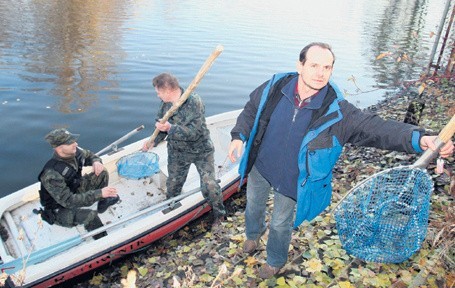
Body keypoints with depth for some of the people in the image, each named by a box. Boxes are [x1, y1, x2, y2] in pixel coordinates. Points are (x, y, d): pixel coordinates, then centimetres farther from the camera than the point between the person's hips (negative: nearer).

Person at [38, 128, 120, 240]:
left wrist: (96, 162, -17)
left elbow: (89, 155, 8)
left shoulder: (75, 152, -15)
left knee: (102, 173, -5)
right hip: (60, 209, -7)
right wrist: (98, 193, -41)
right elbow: (68, 201, -36)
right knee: (90, 216, -34)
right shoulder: (51, 174, -35)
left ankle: (104, 202, 17)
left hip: (75, 191, 7)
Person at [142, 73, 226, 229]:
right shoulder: (165, 104, -5)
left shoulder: (194, 102, -26)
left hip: (201, 151, -5)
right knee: (173, 184, 17)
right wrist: (153, 142, -3)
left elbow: (194, 132, -32)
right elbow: (162, 126, 10)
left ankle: (219, 214, 16)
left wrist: (170, 128, -39)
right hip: (177, 152, 6)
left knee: (209, 186, -10)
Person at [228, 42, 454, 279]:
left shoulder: (336, 111, -23)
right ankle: (253, 234, 65)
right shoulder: (276, 87, -18)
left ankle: (276, 261, 53)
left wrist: (419, 139, -42)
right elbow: (251, 111, -1)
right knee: (253, 205, 29)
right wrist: (239, 136, -16)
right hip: (260, 167, 2)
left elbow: (376, 128, -27)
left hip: (291, 181, -2)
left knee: (281, 224, 21)